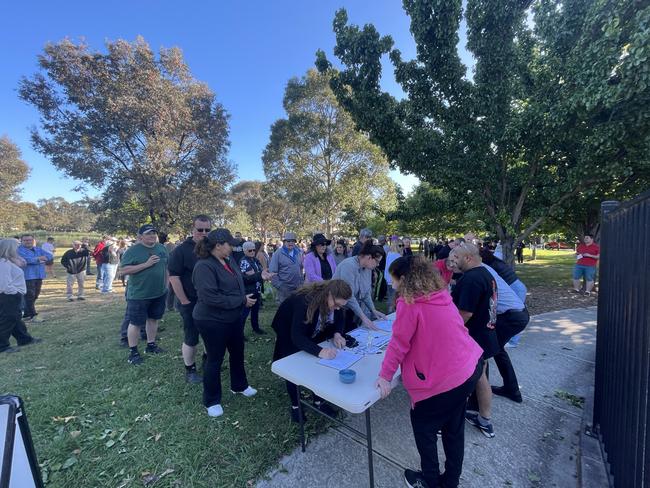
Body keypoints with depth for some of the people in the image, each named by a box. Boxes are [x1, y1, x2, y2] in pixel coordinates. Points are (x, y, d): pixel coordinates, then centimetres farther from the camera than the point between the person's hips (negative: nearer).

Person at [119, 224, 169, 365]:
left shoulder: (161, 248, 6)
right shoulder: (133, 250, -11)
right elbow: (124, 270, -17)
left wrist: (166, 286, 11)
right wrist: (146, 264, -25)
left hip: (159, 293, 5)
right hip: (139, 295, -5)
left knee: (153, 319, 17)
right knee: (136, 323, 5)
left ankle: (151, 345, 33)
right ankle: (133, 352, 21)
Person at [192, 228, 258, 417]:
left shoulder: (229, 260, 0)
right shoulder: (204, 266, -25)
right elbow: (211, 298, -31)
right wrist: (242, 301, -26)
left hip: (234, 317, 8)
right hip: (212, 321, -8)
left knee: (238, 352, 22)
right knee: (215, 359, 10)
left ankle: (239, 385, 47)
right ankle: (211, 401, 34)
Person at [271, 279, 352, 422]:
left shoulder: (333, 300, -22)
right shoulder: (305, 301, -43)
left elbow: (340, 319, -5)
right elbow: (296, 336, -44)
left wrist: (337, 333, -26)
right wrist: (319, 351, -56)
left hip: (312, 334, 5)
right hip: (289, 334, -5)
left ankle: (318, 401, 20)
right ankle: (295, 406, 24)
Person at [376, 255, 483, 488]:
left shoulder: (409, 302, -20)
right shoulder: (439, 293, 3)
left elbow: (399, 343, -16)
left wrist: (385, 375, -4)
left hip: (446, 378, -8)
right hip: (471, 365, 8)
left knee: (422, 424, 16)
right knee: (453, 427, 24)